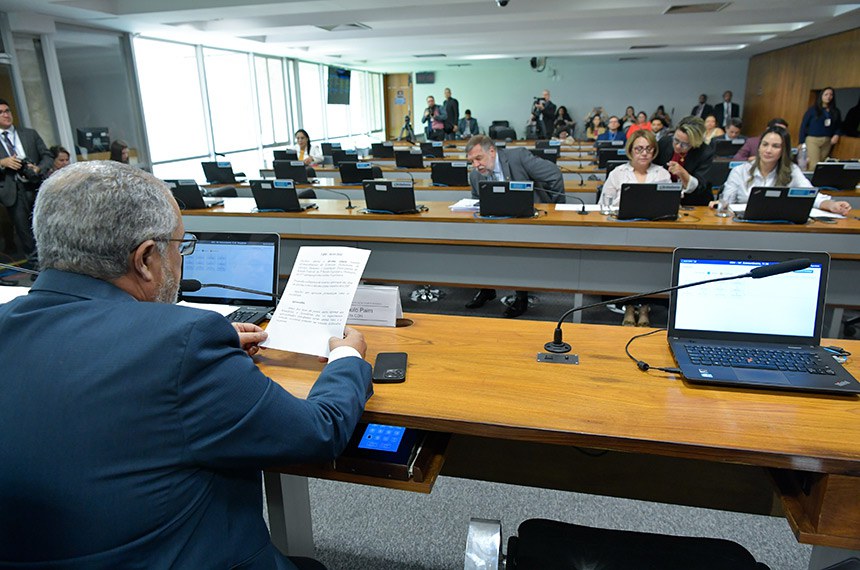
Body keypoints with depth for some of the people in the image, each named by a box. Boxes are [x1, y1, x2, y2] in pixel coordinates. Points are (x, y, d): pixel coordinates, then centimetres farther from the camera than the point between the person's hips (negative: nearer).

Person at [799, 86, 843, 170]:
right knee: (814, 165, -14)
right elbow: (803, 125, -1)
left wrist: (837, 135, -5)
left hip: (827, 142, 4)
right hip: (813, 140, -4)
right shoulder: (812, 109, 0)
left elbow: (839, 126, 18)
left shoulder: (835, 111, 11)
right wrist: (802, 142, -7)